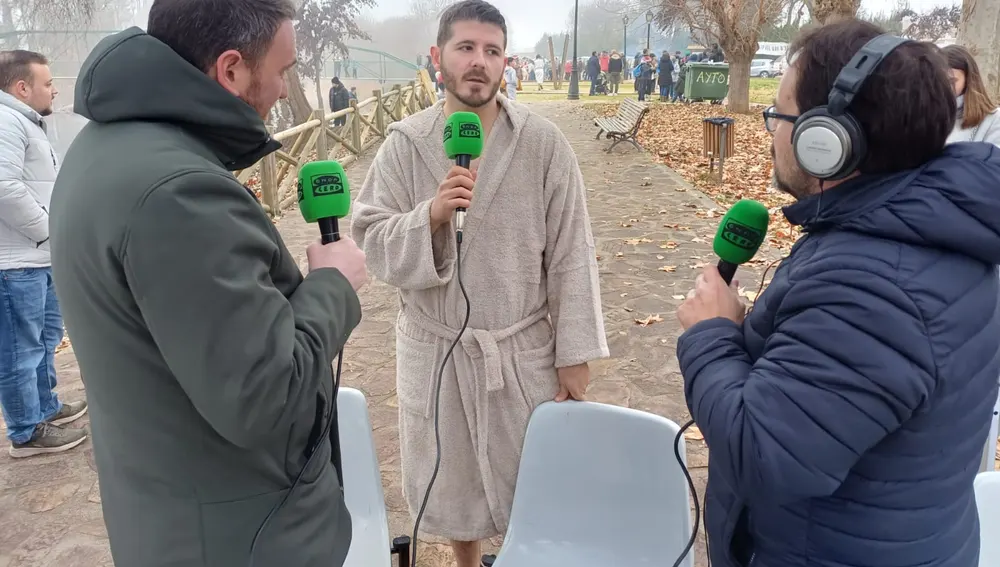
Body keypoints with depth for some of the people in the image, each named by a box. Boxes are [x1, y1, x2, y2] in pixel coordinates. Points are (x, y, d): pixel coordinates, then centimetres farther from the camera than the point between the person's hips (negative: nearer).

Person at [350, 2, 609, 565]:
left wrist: (576, 352, -6)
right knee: (452, 476, 21)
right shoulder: (404, 143, -5)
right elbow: (373, 241, -7)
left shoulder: (545, 143, -9)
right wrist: (430, 215, -26)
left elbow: (571, 254, -7)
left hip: (524, 348, -1)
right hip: (435, 349, 2)